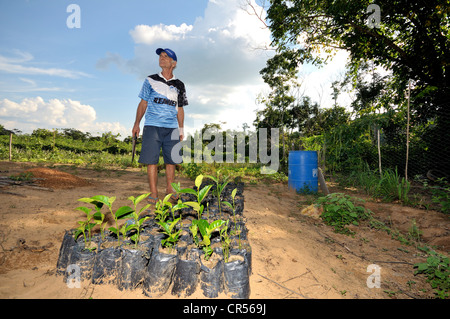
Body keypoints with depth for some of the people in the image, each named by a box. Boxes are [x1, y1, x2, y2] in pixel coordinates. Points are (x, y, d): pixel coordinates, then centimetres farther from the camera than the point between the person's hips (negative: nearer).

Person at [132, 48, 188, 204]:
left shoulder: (179, 85, 14)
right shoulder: (150, 80, 12)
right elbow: (143, 103, 11)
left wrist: (181, 130, 10)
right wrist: (137, 124, 4)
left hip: (172, 127, 2)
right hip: (152, 126, -1)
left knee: (171, 160, 2)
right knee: (151, 160, -6)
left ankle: (169, 189, 15)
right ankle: (153, 193, 1)